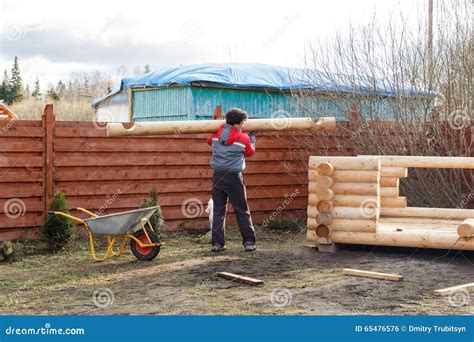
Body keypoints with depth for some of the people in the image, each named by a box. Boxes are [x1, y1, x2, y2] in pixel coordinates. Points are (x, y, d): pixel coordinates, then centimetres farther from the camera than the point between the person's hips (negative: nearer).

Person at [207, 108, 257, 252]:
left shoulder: (216, 134, 3)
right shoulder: (243, 138, -7)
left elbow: (209, 141, 26)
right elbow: (250, 152, 11)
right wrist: (252, 137, 26)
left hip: (217, 176, 3)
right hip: (234, 177, -3)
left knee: (218, 211, 9)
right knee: (242, 211, 6)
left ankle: (217, 243, 5)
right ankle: (249, 242, 5)